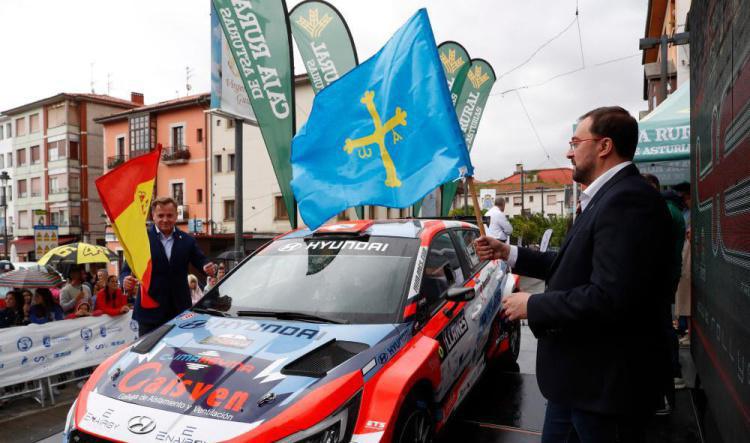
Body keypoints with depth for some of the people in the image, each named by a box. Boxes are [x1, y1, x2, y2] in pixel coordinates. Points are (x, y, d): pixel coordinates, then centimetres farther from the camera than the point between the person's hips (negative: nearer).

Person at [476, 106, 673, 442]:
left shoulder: (628, 200, -23)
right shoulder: (608, 196, 10)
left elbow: (610, 298, -31)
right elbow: (575, 267, 13)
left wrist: (533, 305, -19)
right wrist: (507, 253, 11)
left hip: (605, 383, -9)